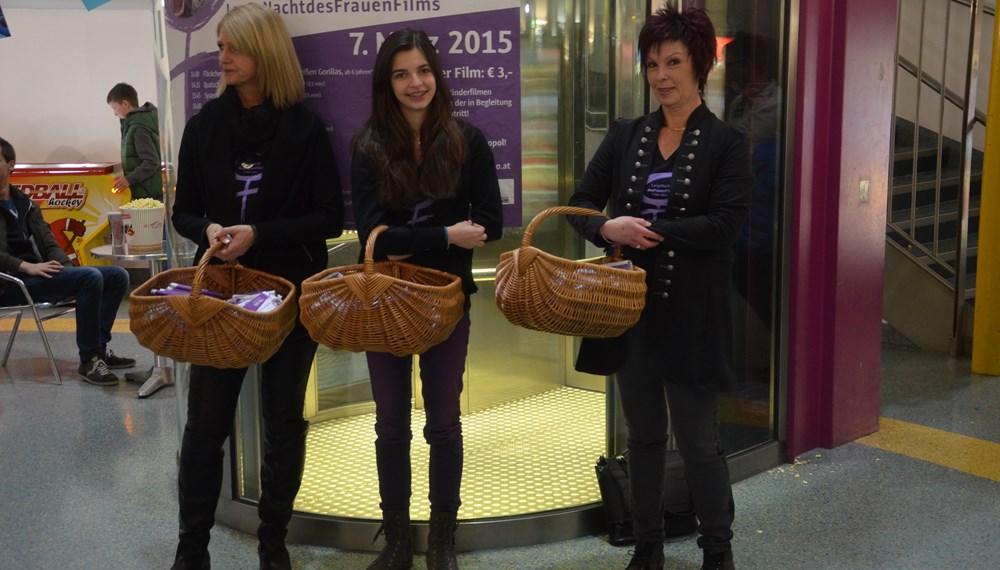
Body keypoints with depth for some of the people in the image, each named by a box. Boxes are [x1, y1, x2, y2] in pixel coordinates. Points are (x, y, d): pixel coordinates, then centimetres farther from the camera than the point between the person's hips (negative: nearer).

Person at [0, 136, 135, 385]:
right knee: (90, 277, -28)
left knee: (117, 276, -2)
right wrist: (27, 266, -23)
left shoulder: (25, 203, 20)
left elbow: (49, 244, 17)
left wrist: (63, 266, -4)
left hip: (37, 273, 8)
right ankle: (89, 360, -22)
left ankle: (99, 348, -2)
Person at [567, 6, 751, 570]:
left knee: (698, 440, 4)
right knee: (644, 434, 15)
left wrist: (647, 229, -18)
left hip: (692, 315, -4)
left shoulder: (727, 142, -5)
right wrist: (608, 228, -17)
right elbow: (582, 203, 5)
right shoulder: (626, 135, 7)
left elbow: (725, 225, -15)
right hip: (633, 307, 4)